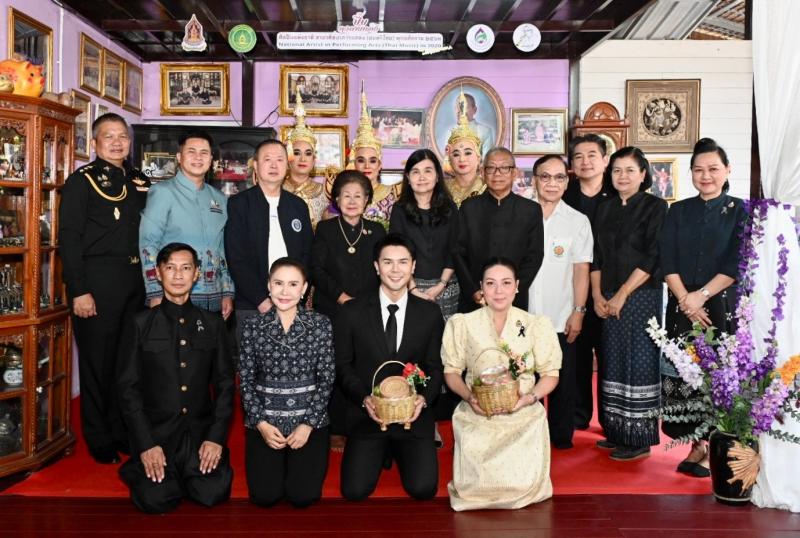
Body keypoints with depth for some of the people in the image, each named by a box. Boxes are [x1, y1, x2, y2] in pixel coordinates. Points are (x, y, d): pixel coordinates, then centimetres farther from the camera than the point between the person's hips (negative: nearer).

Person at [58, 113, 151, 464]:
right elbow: (69, 239, -9)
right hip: (97, 280, -5)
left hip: (135, 279, 6)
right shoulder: (82, 181, -3)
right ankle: (100, 440, 15)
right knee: (98, 360, 2)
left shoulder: (140, 182, 14)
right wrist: (79, 291, -15)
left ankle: (125, 431, 25)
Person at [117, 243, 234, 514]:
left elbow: (224, 384, 6)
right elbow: (128, 387, -2)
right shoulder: (141, 324, 2)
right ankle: (139, 469, 13)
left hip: (200, 432, 2)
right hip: (155, 432, -1)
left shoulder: (212, 324, 8)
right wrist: (146, 444, -11)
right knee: (157, 499, -20)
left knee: (213, 493, -19)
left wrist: (216, 437, -6)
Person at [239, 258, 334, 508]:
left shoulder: (321, 324, -2)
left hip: (309, 421, -1)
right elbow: (246, 379, 2)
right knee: (264, 495, -10)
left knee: (303, 495, -11)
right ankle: (278, 462, 23)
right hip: (264, 422, 1)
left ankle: (298, 460, 22)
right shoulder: (253, 326, 1)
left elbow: (326, 377, -3)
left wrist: (308, 424, -9)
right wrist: (261, 423, -8)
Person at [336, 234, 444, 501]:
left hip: (414, 416, 1)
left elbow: (435, 367, 6)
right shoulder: (352, 312, -1)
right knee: (354, 491, -12)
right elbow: (343, 366, 3)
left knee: (423, 489, -12)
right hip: (367, 414, 0)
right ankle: (381, 454, 22)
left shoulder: (430, 313, 2)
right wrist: (364, 398, -13)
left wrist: (423, 398, -12)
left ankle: (399, 452, 22)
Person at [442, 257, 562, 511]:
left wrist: (531, 396, -14)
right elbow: (452, 371, 6)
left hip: (524, 416, 0)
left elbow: (550, 374, 5)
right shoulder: (461, 324, 3)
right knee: (475, 485, -16)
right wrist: (469, 397, -13)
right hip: (477, 417, 0)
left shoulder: (537, 325, 3)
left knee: (523, 485, -16)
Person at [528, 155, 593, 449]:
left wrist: (578, 311, -4)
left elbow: (581, 270, 1)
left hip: (561, 318, 0)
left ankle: (561, 435, 24)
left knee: (562, 380, 9)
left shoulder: (578, 221, 1)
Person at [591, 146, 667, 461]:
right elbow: (597, 256, 11)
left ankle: (640, 440, 6)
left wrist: (622, 294, -13)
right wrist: (597, 295, -1)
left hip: (640, 297, -5)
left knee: (638, 363, -3)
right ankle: (617, 433, 19)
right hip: (608, 301, 5)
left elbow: (653, 257, -11)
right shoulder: (605, 210, 12)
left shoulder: (655, 208, -3)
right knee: (613, 362, 8)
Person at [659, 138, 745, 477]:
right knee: (683, 373, 1)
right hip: (681, 307, 3)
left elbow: (737, 265, -7)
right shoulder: (678, 211, 9)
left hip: (723, 306, -2)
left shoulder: (740, 211, 2)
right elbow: (667, 262, 1)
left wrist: (702, 296, -14)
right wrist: (686, 300, -11)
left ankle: (714, 449, 10)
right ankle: (697, 445, 14)